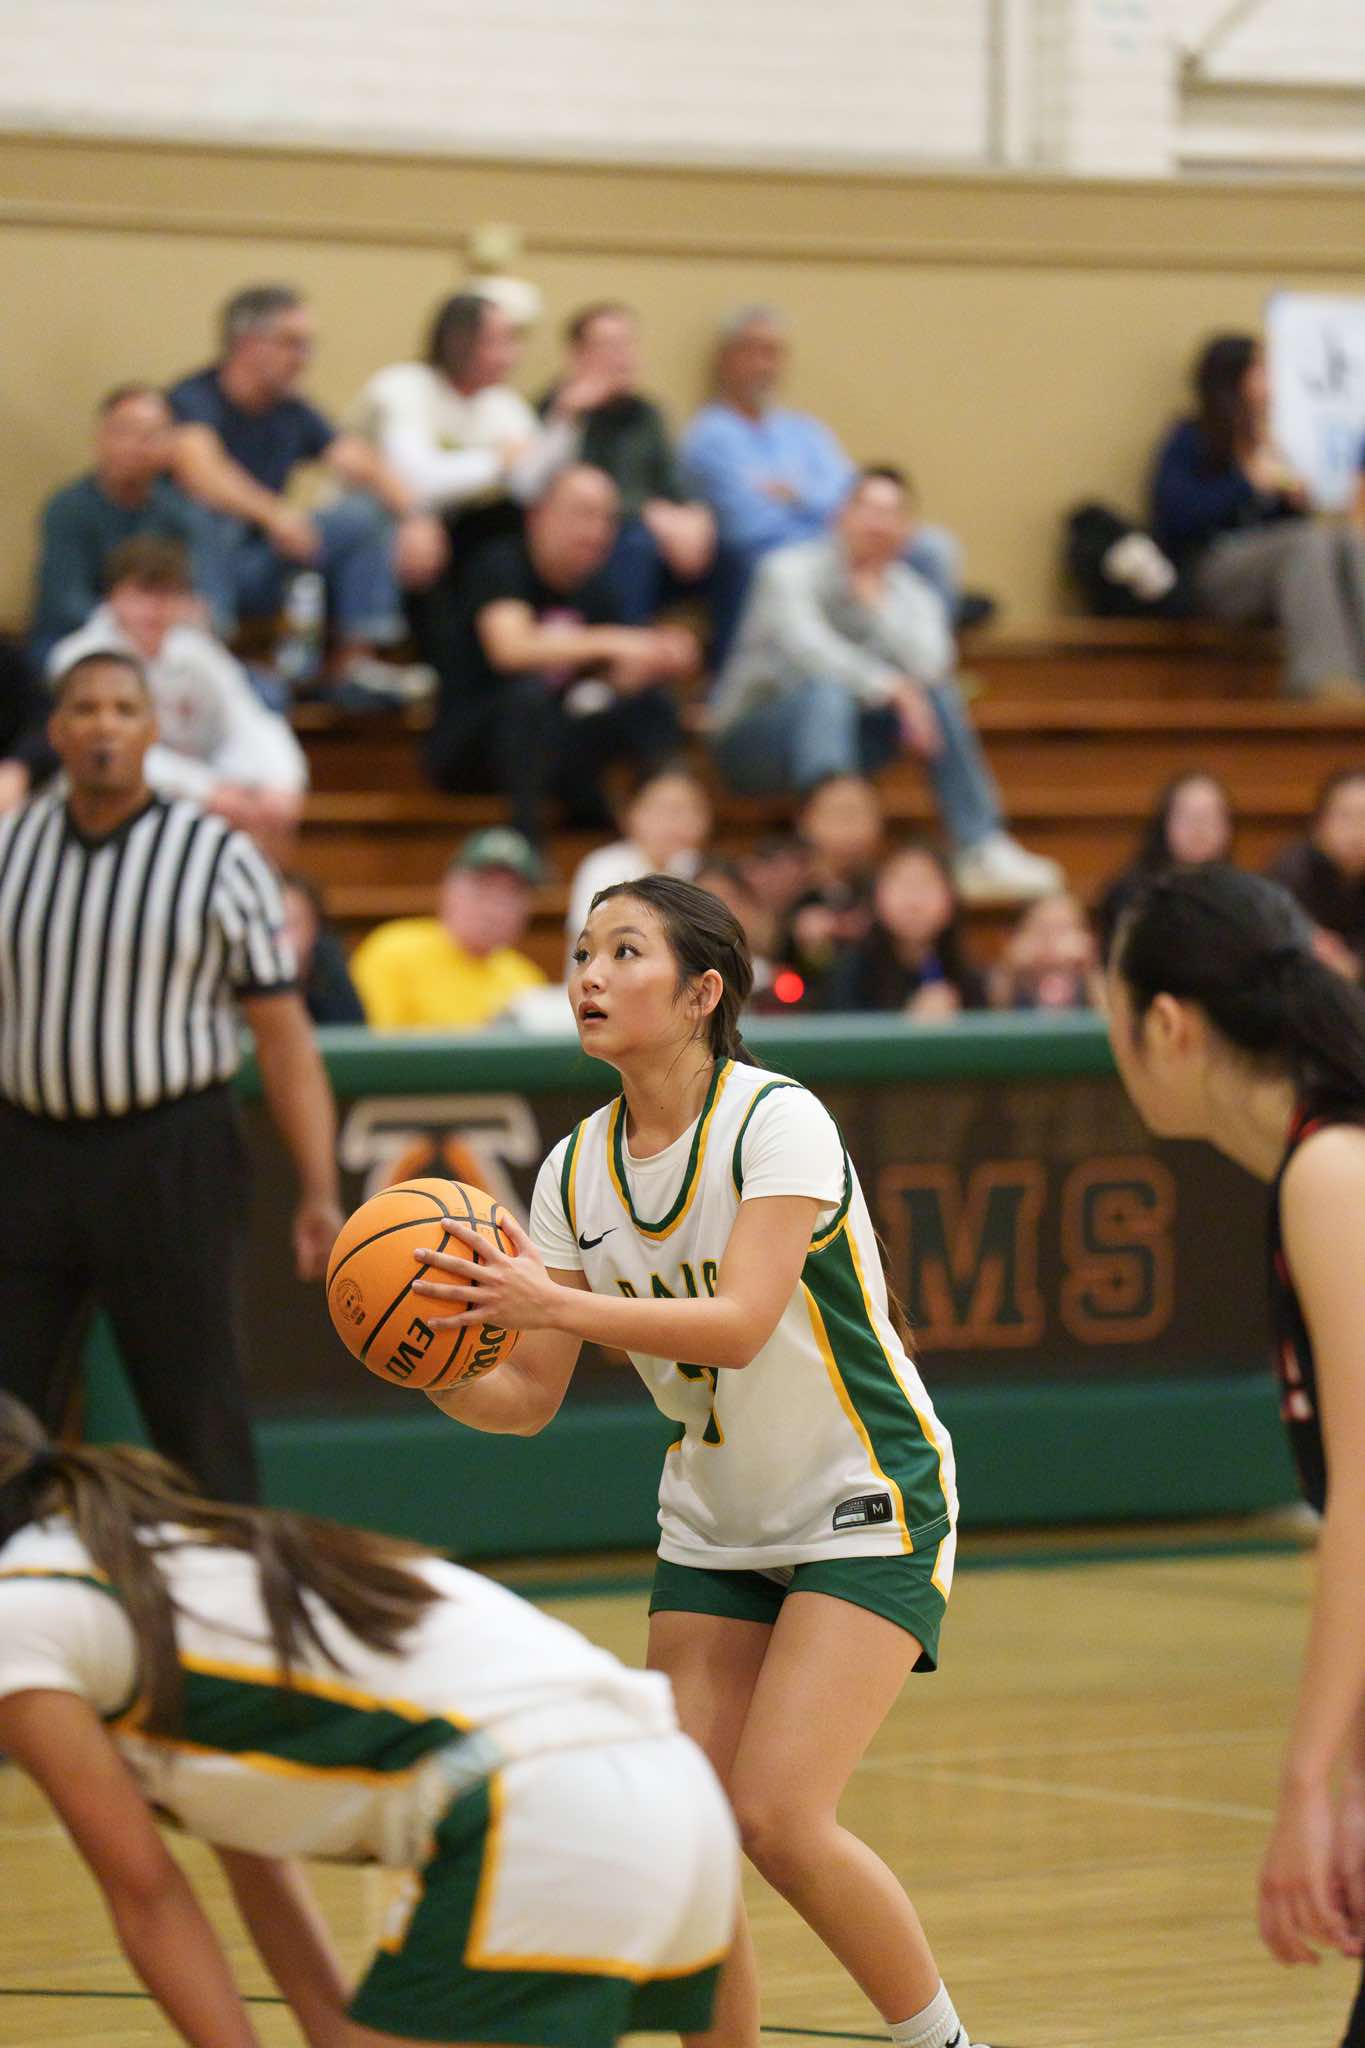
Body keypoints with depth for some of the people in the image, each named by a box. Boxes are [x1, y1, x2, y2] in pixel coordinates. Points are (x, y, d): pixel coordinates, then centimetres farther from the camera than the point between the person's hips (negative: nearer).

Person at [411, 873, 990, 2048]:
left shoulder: (779, 1123, -19)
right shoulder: (577, 1172, -1)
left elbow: (740, 1325, -32)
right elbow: (528, 1398, -1)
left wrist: (555, 1302, -42)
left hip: (868, 1509, -6)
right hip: (715, 1529, 6)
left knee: (778, 1817, -19)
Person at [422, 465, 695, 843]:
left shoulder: (595, 591, 4)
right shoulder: (502, 566, -15)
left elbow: (618, 683, 3)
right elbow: (511, 649, -34)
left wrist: (659, 661, -19)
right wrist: (609, 643, -35)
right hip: (465, 749, -6)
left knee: (654, 701, -8)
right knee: (529, 688, -37)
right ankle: (525, 843, -35)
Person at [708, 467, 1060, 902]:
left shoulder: (910, 596, 5)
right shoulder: (792, 570, -11)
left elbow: (927, 665, -16)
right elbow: (806, 646, -29)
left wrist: (875, 604, -21)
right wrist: (888, 687, -36)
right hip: (752, 732, -5)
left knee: (938, 692, -15)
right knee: (828, 691, -36)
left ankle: (981, 851, -19)